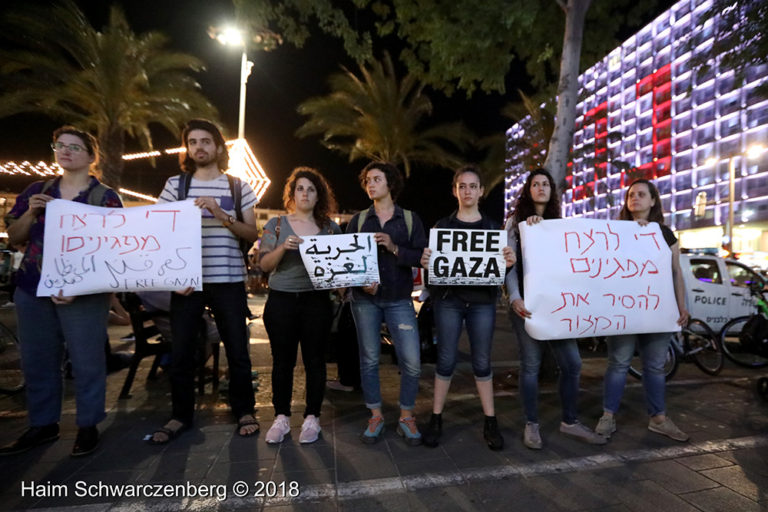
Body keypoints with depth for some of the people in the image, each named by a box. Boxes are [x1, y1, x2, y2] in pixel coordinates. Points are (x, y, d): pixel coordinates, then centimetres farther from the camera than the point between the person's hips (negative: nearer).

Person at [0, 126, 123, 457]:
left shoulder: (106, 197, -2)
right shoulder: (36, 191, 13)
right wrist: (31, 212, -6)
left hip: (84, 291, -5)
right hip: (32, 289, 5)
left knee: (86, 361, -1)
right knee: (37, 361, 12)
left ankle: (88, 426, 14)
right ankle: (43, 425, 27)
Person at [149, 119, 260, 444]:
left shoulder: (238, 187, 7)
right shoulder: (175, 184, 8)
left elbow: (253, 234, 2)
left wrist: (221, 215, -14)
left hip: (228, 280, -1)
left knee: (237, 350, 5)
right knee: (180, 352, 7)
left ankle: (244, 411, 24)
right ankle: (181, 416, 27)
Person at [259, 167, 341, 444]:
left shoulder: (330, 227, 7)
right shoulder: (276, 224, 6)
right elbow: (264, 264, -1)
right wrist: (283, 247, -18)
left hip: (317, 301, 0)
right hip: (281, 300, 0)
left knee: (314, 360, 4)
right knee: (283, 360, 6)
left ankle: (312, 418, 19)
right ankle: (281, 417, 21)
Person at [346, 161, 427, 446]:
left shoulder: (410, 219, 6)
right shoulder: (358, 220, 9)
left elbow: (422, 257, -3)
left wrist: (394, 248, -17)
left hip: (399, 300, -1)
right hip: (365, 298, 1)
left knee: (412, 363, -4)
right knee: (369, 360, 7)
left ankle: (406, 418, 18)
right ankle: (375, 416, 25)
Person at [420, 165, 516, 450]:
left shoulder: (492, 227, 9)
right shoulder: (442, 225, 5)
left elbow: (501, 266, 8)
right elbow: (432, 263, 3)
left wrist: (510, 262, -14)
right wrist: (425, 262, -19)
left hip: (482, 301, 1)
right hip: (448, 300, -1)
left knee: (482, 362, 9)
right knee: (446, 360, 5)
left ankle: (490, 423, 22)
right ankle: (436, 420, 19)